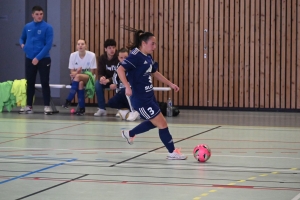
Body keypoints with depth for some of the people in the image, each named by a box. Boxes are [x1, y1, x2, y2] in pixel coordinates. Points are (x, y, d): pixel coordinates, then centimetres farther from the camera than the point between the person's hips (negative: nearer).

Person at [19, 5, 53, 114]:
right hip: (29, 59, 4)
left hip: (43, 60, -4)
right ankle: (29, 106, 17)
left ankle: (47, 106, 2)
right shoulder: (27, 27, 6)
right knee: (30, 83, 9)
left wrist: (38, 58, -18)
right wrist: (22, 44, 0)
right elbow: (22, 38, 24)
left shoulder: (47, 27, -8)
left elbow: (48, 45, -13)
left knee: (45, 83, -2)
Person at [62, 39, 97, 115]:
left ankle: (68, 101, -34)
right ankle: (82, 108, -28)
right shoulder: (73, 55, -3)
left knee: (78, 76, -36)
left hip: (89, 79, -2)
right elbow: (72, 72, 1)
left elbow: (92, 72, -8)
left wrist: (77, 74, -19)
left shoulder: (91, 55, -12)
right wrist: (77, 72, -25)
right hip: (78, 80, 2)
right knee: (80, 83, -36)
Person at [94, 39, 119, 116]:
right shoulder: (102, 58, -7)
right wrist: (101, 78, -34)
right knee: (97, 84, -26)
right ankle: (102, 109, -17)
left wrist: (108, 80, -37)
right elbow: (100, 72, -8)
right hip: (106, 79, 4)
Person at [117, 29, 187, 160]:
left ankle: (129, 134, 42)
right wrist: (127, 87, -36)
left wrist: (170, 84, 25)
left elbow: (155, 73, 24)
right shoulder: (135, 56, -18)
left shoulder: (148, 57, 9)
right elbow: (120, 70, -27)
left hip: (149, 96, 10)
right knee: (162, 124, -4)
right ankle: (172, 152, 8)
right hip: (141, 99, -10)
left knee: (154, 122, 25)